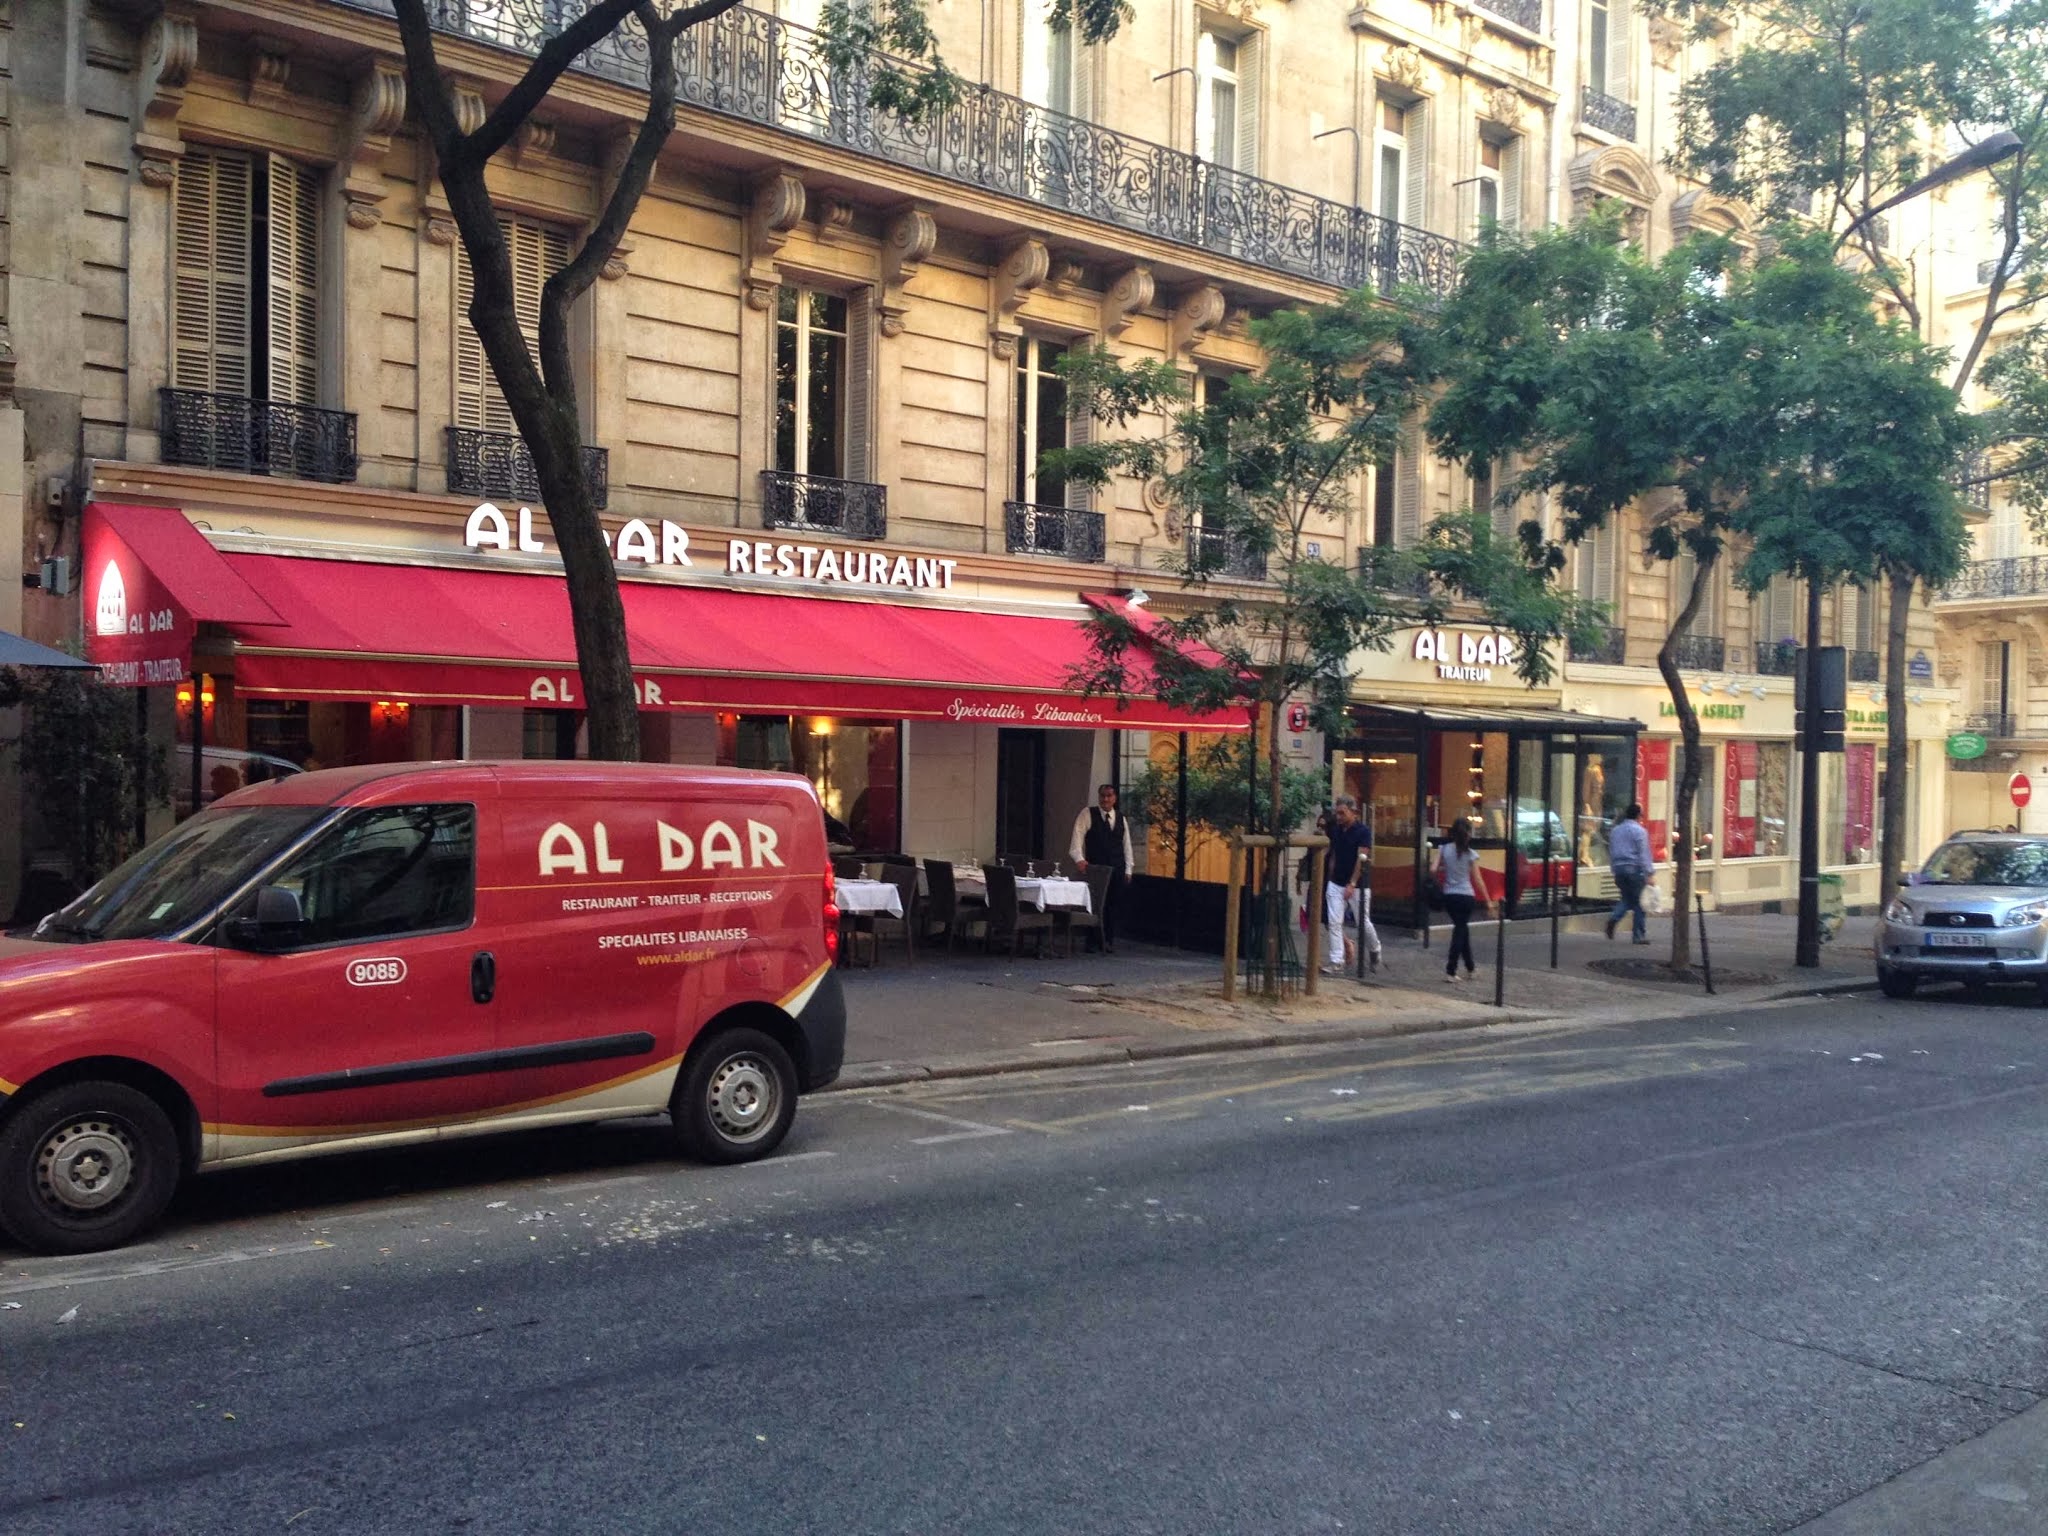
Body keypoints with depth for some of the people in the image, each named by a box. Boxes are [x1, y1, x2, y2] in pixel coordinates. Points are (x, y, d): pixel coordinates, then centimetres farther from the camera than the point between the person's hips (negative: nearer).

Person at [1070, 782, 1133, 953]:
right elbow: (1078, 836, -9)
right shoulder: (1088, 814, 0)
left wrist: (1128, 869, 10)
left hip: (1116, 869, 4)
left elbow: (1126, 844, 15)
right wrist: (1079, 858, -22)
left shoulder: (1121, 818, 13)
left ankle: (1109, 941, 11)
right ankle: (1092, 941, 6)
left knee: (1113, 905, 3)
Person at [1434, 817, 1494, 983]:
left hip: (1449, 896, 3)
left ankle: (1470, 968, 26)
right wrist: (1488, 901, -1)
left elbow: (1434, 870, -7)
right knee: (1461, 930, 4)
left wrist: (1439, 884, 13)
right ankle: (1450, 971, -3)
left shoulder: (1443, 849, -2)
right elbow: (1478, 880, -6)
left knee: (1462, 928, 19)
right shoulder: (1471, 854, -7)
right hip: (1466, 896, -3)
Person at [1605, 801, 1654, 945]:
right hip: (1635, 869, -6)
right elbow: (1643, 854, -11)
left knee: (1627, 899, 15)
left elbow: (1611, 853, 16)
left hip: (1619, 868, 6)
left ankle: (1614, 917, -12)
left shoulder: (1615, 830, 14)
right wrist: (1648, 874, -10)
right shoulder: (1639, 831, -6)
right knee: (1639, 902, 2)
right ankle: (1639, 935, 3)